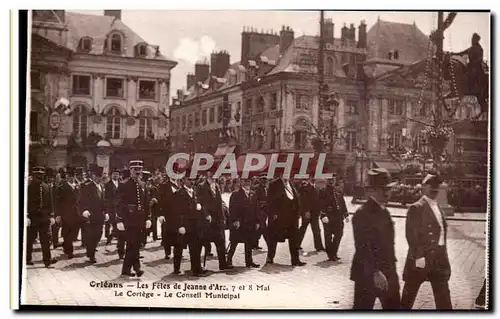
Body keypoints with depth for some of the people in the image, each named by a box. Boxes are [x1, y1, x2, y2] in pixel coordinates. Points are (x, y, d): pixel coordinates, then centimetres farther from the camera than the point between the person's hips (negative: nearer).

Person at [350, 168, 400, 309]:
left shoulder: (384, 212, 11)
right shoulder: (362, 213, -15)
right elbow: (362, 247, -20)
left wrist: (392, 268, 12)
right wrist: (375, 272, -24)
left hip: (387, 272, 8)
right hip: (368, 274, -8)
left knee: (393, 307, 12)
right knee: (362, 307, 2)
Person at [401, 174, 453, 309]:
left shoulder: (438, 207, 13)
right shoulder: (416, 208, -12)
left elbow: (442, 231, 16)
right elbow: (411, 235, -17)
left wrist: (443, 255, 12)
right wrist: (418, 256, -21)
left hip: (439, 257, 7)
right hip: (422, 256, -7)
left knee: (443, 295, 9)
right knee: (410, 293, 7)